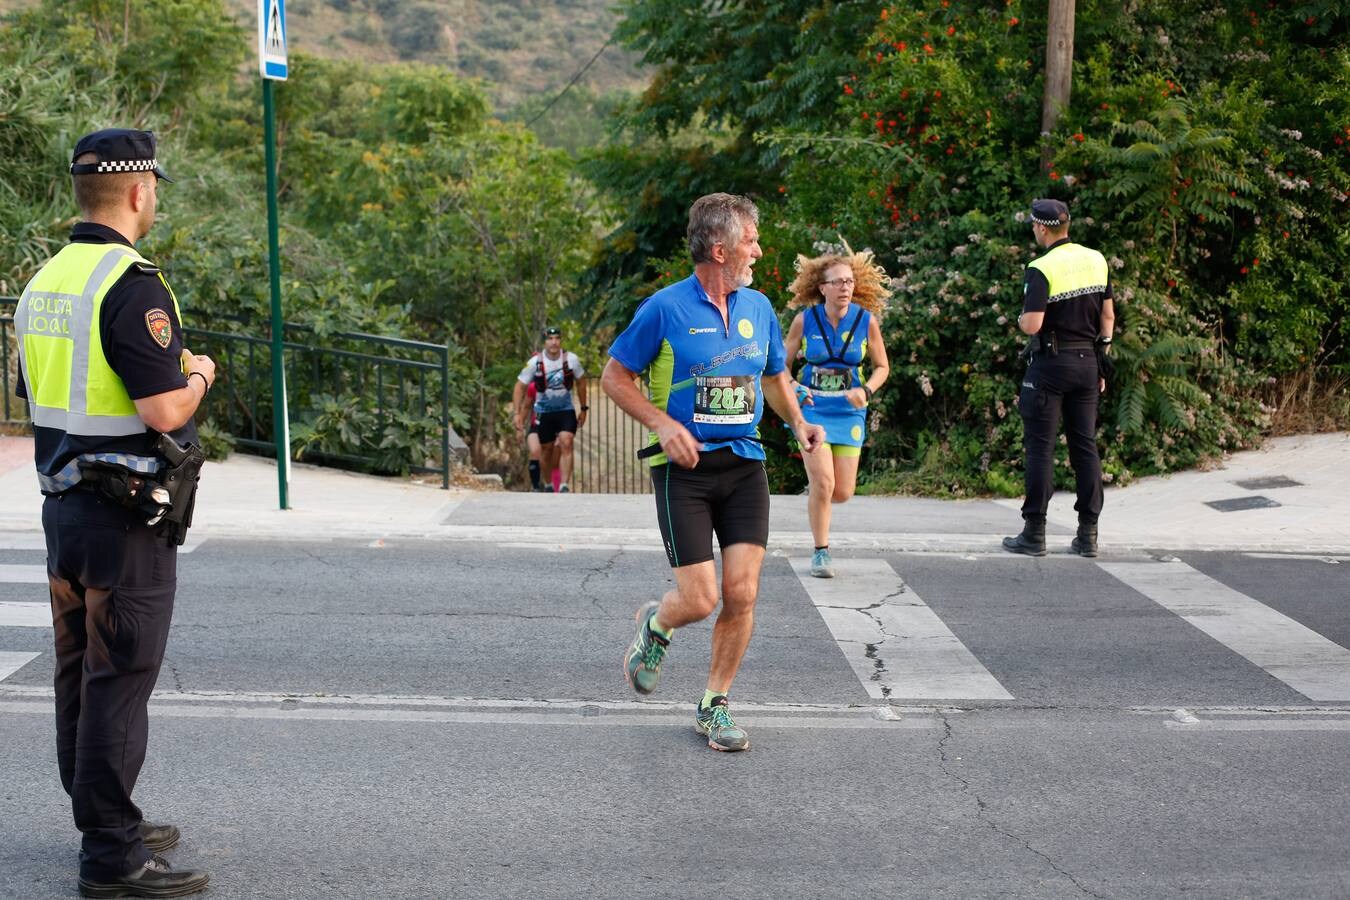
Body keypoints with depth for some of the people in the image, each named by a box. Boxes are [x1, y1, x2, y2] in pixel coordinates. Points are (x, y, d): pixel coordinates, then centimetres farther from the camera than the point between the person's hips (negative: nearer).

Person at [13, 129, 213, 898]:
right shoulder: (133, 283, -18)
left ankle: (108, 823, 28)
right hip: (127, 514, -9)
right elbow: (164, 412, -23)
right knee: (119, 682, -3)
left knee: (81, 673, 15)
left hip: (64, 504, 9)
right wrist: (199, 377, -1)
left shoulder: (43, 281, 10)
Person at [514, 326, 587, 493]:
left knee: (566, 443, -19)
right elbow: (520, 386, -5)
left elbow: (581, 382, 6)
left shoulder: (571, 359, -12)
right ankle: (548, 485, 31)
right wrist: (518, 413, -12)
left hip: (566, 411, 0)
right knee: (546, 449, 9)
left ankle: (564, 487, -23)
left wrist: (583, 409, 11)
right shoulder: (535, 362, -15)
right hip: (544, 412, 0)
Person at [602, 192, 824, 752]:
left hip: (745, 464, 5)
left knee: (741, 594, -3)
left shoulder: (758, 307, 9)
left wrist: (797, 422, 7)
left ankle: (715, 707, 15)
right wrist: (663, 425, -14)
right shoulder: (665, 308, -7)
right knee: (698, 600, -8)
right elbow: (615, 376, -1)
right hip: (684, 468, -4)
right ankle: (655, 627, 29)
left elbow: (774, 375, 25)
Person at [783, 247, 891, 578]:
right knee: (823, 483, -13)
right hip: (812, 409, -2)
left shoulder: (867, 320, -5)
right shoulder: (804, 319, -7)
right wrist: (794, 389, -16)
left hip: (849, 412, 2)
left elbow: (882, 367, 6)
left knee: (842, 492, 1)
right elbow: (783, 365, 4)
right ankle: (821, 552, 4)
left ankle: (816, 503, 38)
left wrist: (865, 391, -13)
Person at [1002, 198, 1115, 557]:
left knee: (1040, 446, 1)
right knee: (1085, 445, 9)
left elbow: (1032, 324, -20)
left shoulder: (1041, 269, -14)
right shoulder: (1097, 261, 6)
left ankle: (1034, 533, 3)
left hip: (1050, 363, -6)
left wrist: (1020, 319, 3)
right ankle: (1088, 534, 10)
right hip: (1087, 361, 6)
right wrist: (1102, 362, 17)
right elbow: (1108, 316, 10)